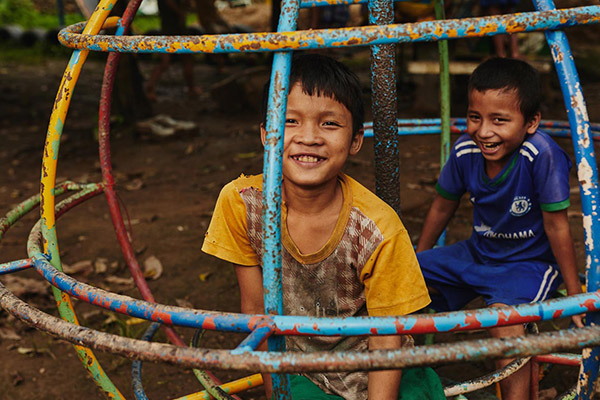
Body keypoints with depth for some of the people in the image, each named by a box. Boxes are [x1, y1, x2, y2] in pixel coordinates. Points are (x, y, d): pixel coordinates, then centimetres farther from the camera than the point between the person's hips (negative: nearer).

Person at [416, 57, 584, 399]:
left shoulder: (541, 153, -29)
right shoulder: (465, 150, -14)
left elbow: (556, 226, -21)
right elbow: (443, 206, 4)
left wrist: (576, 295, -13)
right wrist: (419, 259, 17)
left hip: (531, 262, -6)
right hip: (478, 253, 6)